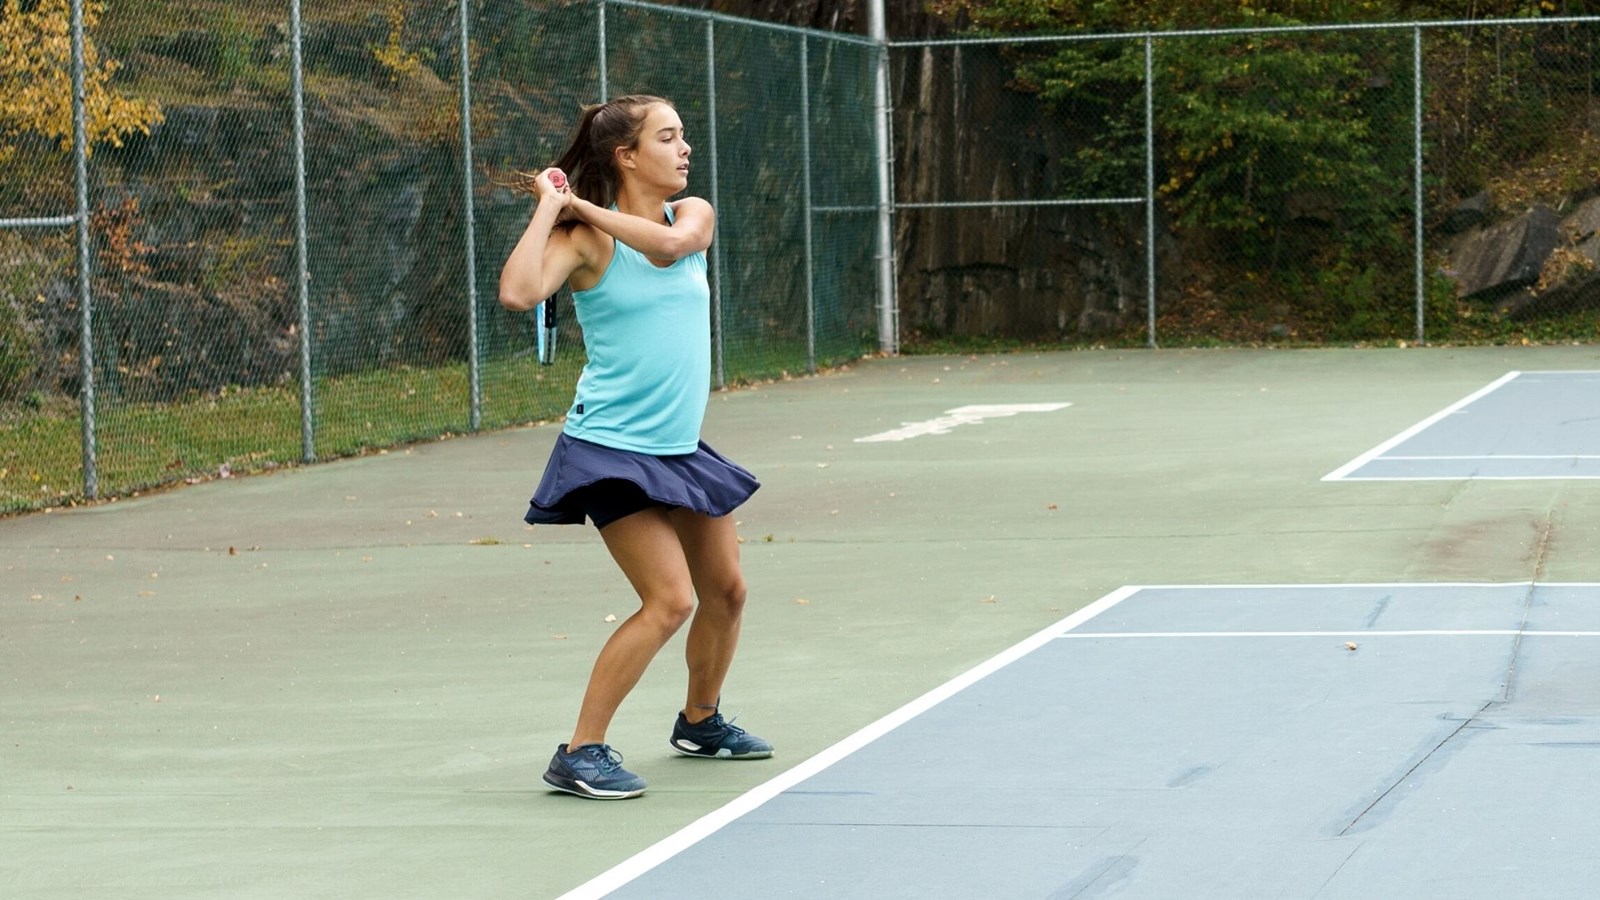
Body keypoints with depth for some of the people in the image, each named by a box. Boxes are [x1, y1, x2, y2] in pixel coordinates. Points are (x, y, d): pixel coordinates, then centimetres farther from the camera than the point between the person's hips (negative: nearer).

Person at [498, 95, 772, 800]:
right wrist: (549, 209, -19)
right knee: (669, 599, -18)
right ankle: (579, 754, -12)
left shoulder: (695, 214, 6)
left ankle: (700, 721, 41)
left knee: (726, 591, 17)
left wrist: (581, 204, -14)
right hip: (611, 447, -7)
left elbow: (669, 242, -18)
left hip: (680, 448, 7)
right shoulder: (585, 240, -11)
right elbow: (518, 292, -29)